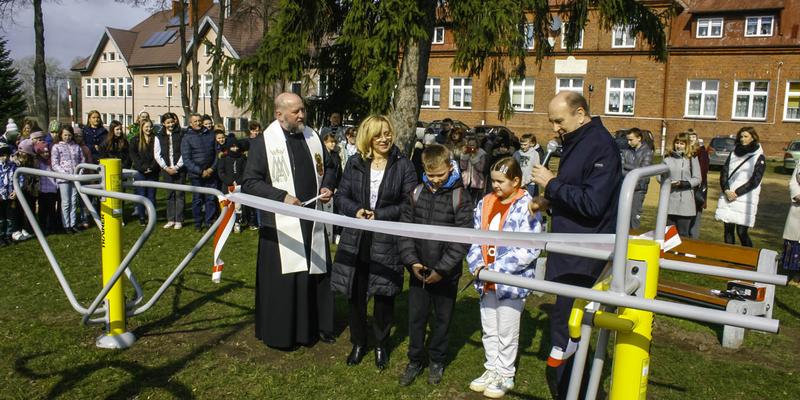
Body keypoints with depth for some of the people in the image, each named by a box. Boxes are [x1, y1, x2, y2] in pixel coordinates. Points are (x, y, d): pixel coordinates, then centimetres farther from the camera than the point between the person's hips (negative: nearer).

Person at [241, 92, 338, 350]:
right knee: (283, 278, 2)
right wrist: (281, 196, -19)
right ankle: (280, 333, 18)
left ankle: (315, 326, 29)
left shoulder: (312, 137, 6)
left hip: (312, 220, 5)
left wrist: (327, 186, 1)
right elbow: (249, 183, -11)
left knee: (316, 274, 13)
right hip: (281, 223, -5)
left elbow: (328, 166, 20)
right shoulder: (264, 142, -9)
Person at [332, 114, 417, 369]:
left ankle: (382, 345, 29)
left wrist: (379, 214, -14)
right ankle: (358, 343, 30)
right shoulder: (355, 163, 4)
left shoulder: (403, 165, -3)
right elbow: (341, 196, 6)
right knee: (355, 294, 10)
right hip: (355, 239, 2)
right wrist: (355, 210, -14)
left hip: (387, 241, -2)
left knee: (384, 294, 8)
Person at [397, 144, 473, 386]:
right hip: (418, 270, 3)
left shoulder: (460, 197, -9)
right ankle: (415, 360, 30)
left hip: (446, 273, -2)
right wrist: (411, 261, -10)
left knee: (442, 318, 13)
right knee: (416, 316, 11)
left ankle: (437, 361, 32)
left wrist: (442, 268, -15)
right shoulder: (417, 193, 1)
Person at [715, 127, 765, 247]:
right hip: (727, 197, 4)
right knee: (728, 229, 4)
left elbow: (755, 180, -6)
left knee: (741, 232, -8)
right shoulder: (733, 153, 15)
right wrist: (726, 190, -7)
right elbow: (724, 172, 8)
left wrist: (736, 193, -11)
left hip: (744, 199, -4)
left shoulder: (758, 157, 2)